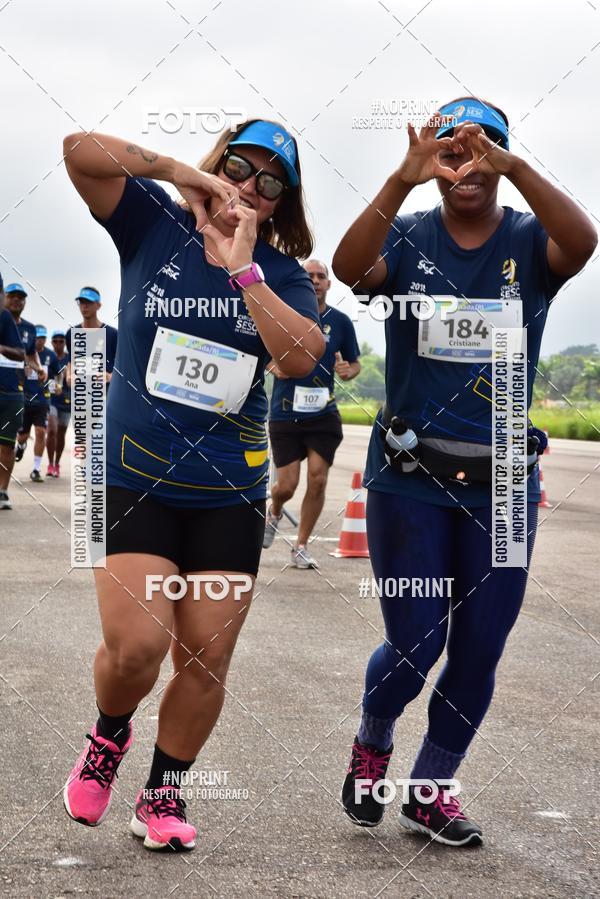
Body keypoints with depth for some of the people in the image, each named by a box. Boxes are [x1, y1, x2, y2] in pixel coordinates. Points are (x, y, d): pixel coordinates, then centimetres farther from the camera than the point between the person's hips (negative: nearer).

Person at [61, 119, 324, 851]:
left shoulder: (280, 273, 4)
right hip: (136, 477, -2)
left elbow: (302, 357, -15)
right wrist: (181, 172, -15)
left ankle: (163, 793, 25)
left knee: (206, 662, 4)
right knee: (137, 645, -16)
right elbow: (81, 149, -14)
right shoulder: (154, 226, 0)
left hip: (230, 493, 2)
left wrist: (243, 269, -17)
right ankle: (108, 736, 18)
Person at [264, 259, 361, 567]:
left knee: (317, 481, -6)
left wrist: (348, 371, -11)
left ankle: (301, 547, 11)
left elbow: (355, 363, 13)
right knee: (286, 486, -2)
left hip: (323, 414, 1)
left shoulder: (340, 321, 3)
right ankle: (274, 513, 36)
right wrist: (274, 366, -12)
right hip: (284, 413, -1)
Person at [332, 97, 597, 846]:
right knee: (414, 644, -2)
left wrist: (515, 167, -38)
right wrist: (402, 180, -37)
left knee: (479, 654, 8)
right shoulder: (408, 237, -2)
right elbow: (349, 267, -24)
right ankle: (371, 746, 31)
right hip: (409, 477, -2)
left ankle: (430, 790, 29)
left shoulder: (529, 242, -2)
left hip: (501, 482, 2)